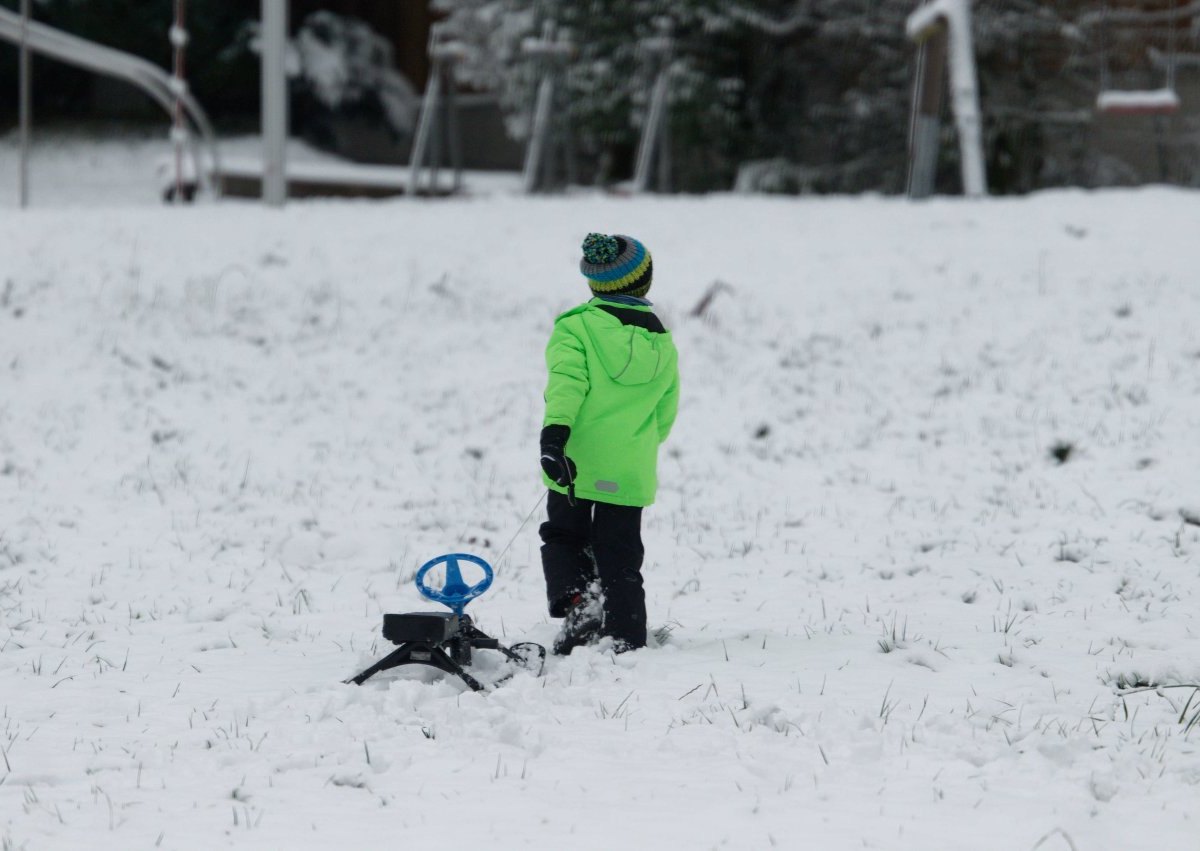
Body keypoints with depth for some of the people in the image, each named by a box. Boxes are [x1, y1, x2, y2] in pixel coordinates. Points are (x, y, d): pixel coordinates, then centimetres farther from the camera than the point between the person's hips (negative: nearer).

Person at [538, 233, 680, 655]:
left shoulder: (576, 327, -4)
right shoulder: (662, 346, 9)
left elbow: (567, 381, -20)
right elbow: (663, 418, 16)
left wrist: (554, 434, -29)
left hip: (575, 466, -3)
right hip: (631, 474, 3)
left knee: (563, 539, 16)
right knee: (620, 561, 12)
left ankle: (573, 601, -10)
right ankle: (627, 644, 8)